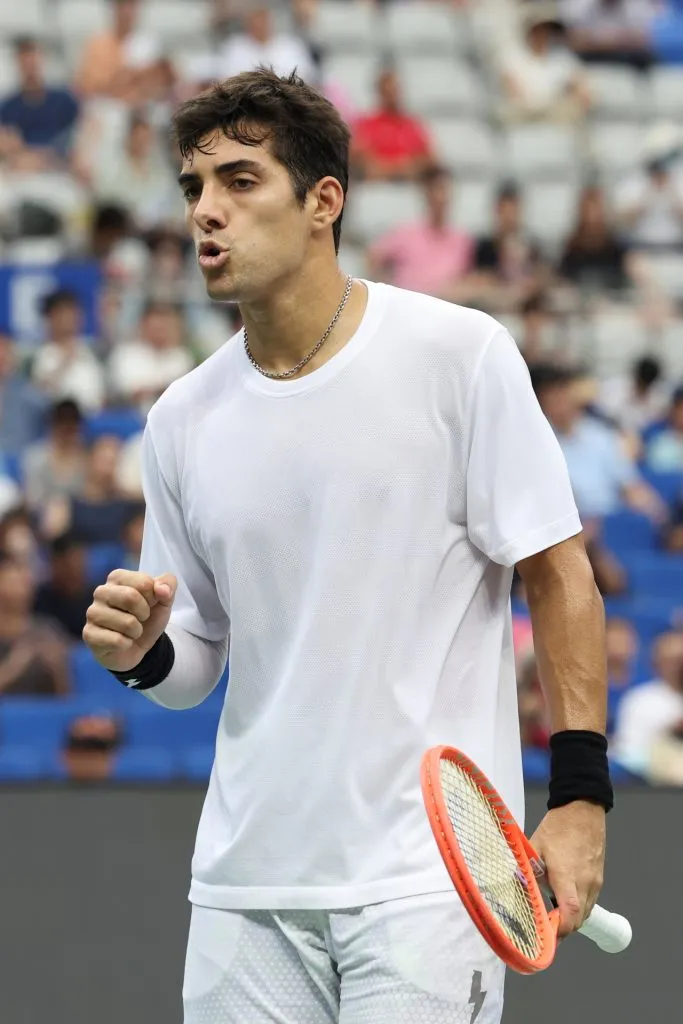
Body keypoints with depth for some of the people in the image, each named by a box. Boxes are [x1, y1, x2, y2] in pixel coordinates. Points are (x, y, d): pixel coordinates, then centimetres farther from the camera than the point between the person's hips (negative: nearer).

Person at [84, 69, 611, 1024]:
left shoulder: (460, 353, -6)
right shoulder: (183, 419, 7)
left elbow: (559, 576, -3)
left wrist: (580, 795, -10)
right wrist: (141, 652, -8)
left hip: (426, 874, -4)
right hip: (246, 885, 4)